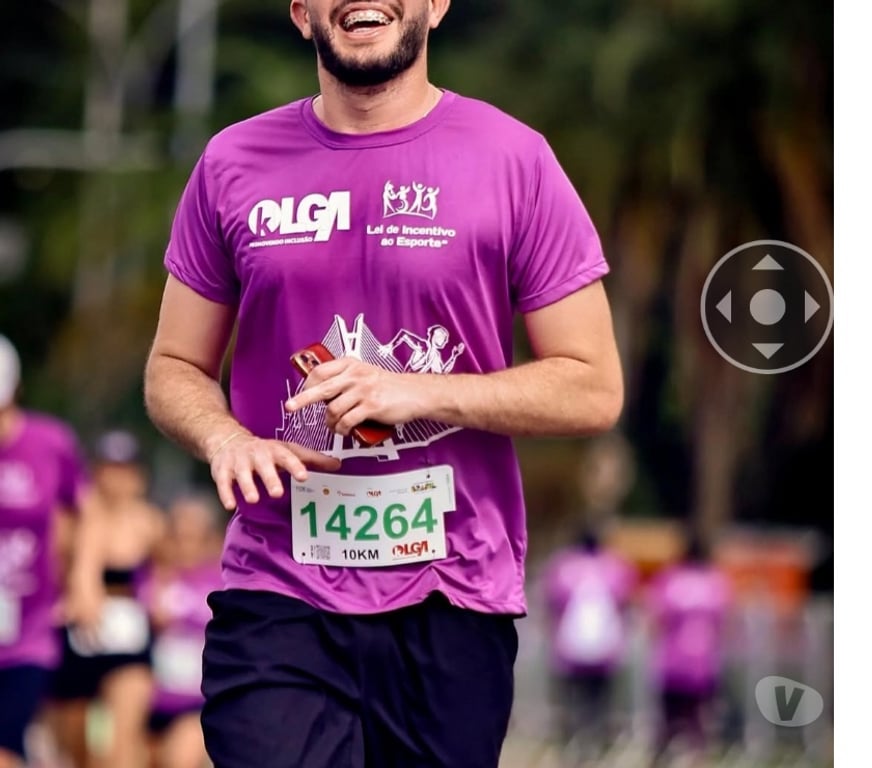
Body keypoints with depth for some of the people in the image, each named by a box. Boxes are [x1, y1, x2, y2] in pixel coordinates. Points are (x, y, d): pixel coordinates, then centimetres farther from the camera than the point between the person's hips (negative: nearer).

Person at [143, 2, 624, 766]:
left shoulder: (514, 159, -2)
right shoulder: (235, 164, 6)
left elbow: (594, 390, -2)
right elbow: (174, 369, 13)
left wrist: (419, 393, -14)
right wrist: (225, 438, -10)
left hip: (451, 611, -1)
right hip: (276, 602, 1)